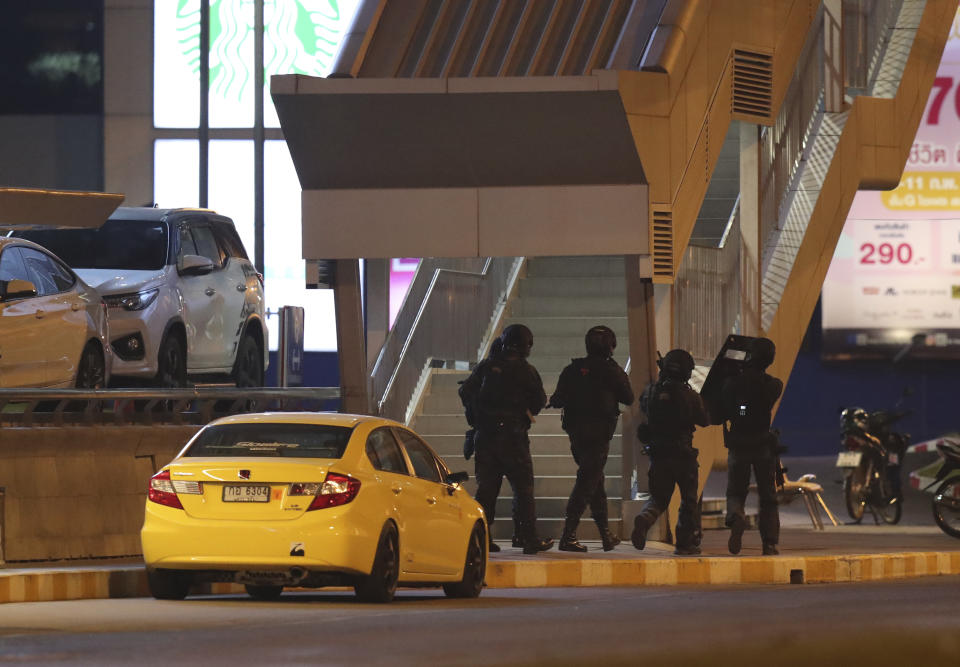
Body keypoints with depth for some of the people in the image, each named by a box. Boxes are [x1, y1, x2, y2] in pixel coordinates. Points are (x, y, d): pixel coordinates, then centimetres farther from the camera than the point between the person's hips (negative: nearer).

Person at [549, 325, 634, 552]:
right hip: (599, 434, -5)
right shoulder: (611, 371, -8)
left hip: (576, 432, 5)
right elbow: (628, 398, 2)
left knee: (595, 481, 18)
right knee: (587, 483, -6)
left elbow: (558, 400, 4)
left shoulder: (572, 369, 4)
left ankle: (606, 535, 24)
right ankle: (568, 536, -14)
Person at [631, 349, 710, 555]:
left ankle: (644, 519, -18)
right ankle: (686, 543, 14)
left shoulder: (650, 391, -1)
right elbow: (705, 421, 0)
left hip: (658, 453, 3)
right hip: (683, 454, -3)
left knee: (658, 498, 13)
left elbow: (643, 409, 18)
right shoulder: (690, 396, -12)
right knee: (689, 500, 13)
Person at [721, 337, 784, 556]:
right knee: (768, 497, 11)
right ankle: (770, 543, 6)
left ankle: (736, 516, -24)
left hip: (738, 445, 0)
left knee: (735, 492, 9)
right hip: (764, 445, 0)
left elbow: (722, 414, -1)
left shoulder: (732, 383, -7)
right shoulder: (774, 385, -6)